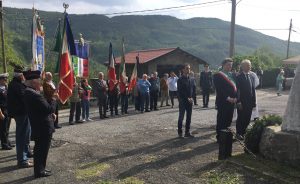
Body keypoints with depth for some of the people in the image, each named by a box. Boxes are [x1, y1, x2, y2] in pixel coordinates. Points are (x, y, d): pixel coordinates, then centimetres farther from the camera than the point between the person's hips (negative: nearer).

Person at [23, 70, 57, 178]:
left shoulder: (28, 92, 7)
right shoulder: (35, 94, -26)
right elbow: (50, 109, -26)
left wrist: (51, 113, 6)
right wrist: (54, 99, -11)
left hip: (38, 127, 10)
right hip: (43, 128, -10)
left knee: (39, 149, 20)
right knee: (42, 150, 5)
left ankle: (39, 169, 33)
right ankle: (40, 171, 18)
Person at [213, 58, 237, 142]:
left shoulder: (232, 75, 16)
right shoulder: (218, 75, -9)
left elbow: (235, 86, 15)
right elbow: (219, 89, -16)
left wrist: (235, 97, 0)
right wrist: (227, 98, -19)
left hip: (232, 101, 8)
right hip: (223, 102, -7)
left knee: (228, 120, 14)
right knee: (221, 120, 0)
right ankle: (220, 137, 10)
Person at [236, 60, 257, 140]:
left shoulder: (252, 77, 11)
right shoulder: (239, 77, -8)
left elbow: (253, 90, 12)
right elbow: (237, 90, -11)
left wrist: (254, 101, 8)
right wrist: (238, 102, -16)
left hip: (250, 102, 6)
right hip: (242, 102, -5)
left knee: (247, 119, 9)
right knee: (241, 118, 2)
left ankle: (244, 132, 23)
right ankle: (239, 133, 15)